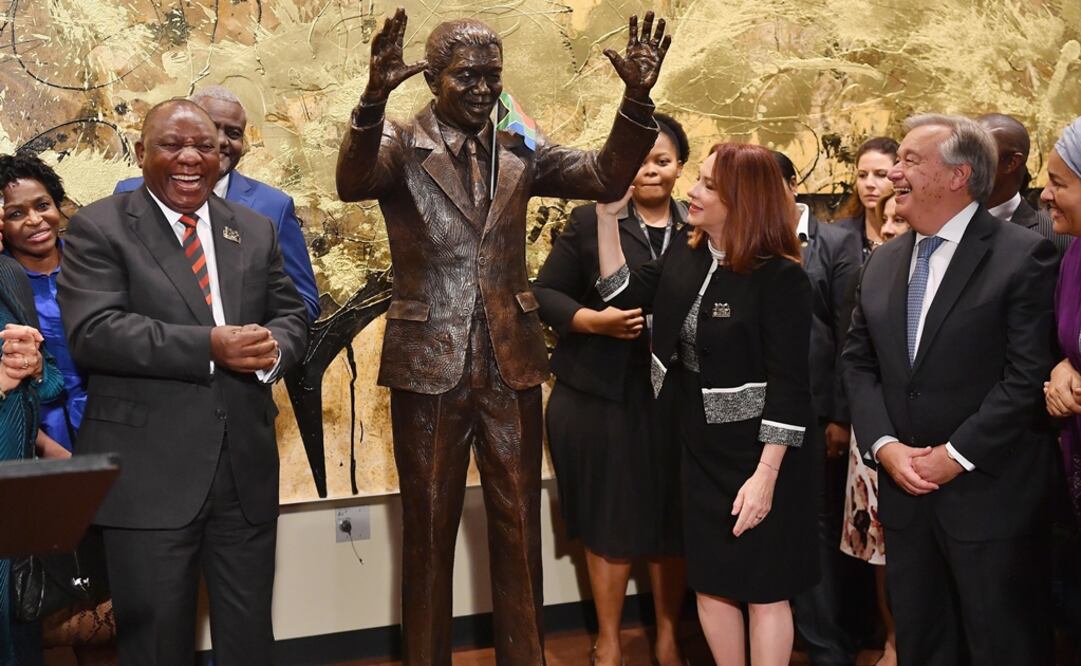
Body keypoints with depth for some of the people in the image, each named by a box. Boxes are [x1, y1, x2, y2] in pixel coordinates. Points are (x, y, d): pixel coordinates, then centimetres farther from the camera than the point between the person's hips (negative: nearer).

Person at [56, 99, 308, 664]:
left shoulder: (255, 231, 13)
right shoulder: (98, 229, -2)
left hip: (246, 467, 4)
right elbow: (92, 332, -14)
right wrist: (209, 346, -22)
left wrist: (273, 347, -11)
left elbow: (291, 314, 13)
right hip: (148, 473, -4)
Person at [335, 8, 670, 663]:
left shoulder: (521, 151, 6)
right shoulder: (400, 144, -4)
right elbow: (352, 183, -25)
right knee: (428, 529, 11)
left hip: (511, 363, 3)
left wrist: (638, 98, -21)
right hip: (429, 364, -3)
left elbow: (607, 176, -5)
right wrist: (375, 98, -42)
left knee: (519, 526, 13)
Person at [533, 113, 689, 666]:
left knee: (672, 522, 10)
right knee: (609, 520, 9)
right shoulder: (590, 220, 1)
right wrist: (597, 320, -16)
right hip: (602, 396, -1)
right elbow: (545, 294, -1)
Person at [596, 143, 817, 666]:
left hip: (758, 452, -6)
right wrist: (608, 215, -1)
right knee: (710, 581, 16)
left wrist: (765, 475, -22)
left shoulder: (780, 277, -18)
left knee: (762, 587, 6)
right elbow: (621, 293, 8)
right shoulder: (683, 259, 3)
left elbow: (788, 384, -19)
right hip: (700, 448, 7)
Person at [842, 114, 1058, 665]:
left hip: (990, 494, -5)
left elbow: (1029, 375, -15)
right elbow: (858, 363, 9)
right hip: (906, 490, 6)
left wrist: (956, 454, -16)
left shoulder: (1023, 257, -9)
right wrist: (884, 445, -5)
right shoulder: (882, 263, 10)